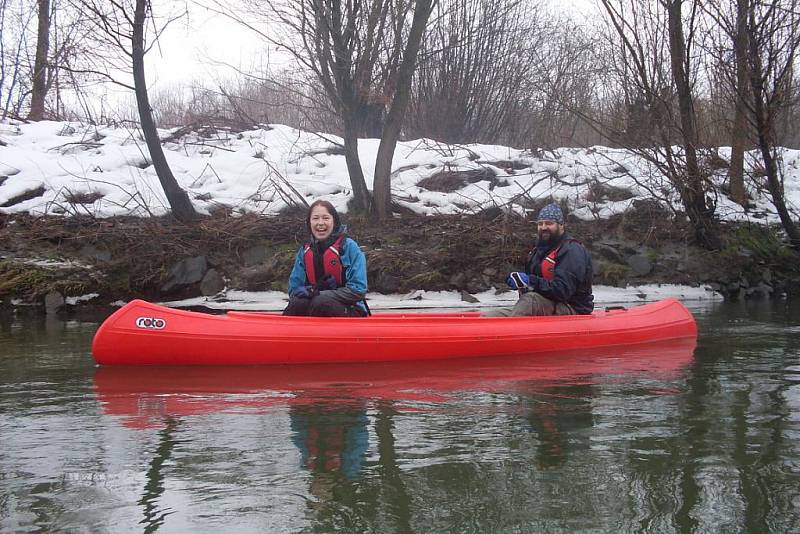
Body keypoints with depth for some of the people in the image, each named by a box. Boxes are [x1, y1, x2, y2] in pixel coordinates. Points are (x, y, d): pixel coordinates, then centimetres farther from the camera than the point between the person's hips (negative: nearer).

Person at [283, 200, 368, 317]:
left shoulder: (349, 247, -8)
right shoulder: (304, 252, 7)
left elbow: (358, 290, -14)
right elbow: (294, 289, 6)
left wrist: (321, 294, -20)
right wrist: (312, 291, -16)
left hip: (350, 311, -3)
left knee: (321, 302, -35)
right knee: (297, 303, -29)